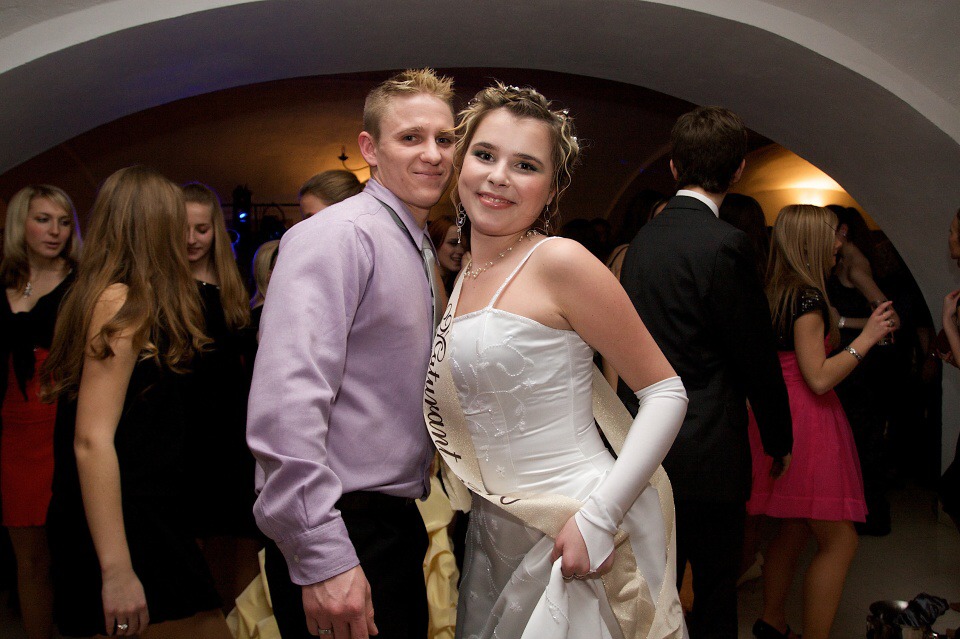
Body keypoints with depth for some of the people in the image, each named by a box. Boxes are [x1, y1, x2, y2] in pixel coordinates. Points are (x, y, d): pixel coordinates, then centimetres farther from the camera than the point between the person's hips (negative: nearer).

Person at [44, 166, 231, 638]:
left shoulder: (119, 300, 13)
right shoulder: (123, 303, -15)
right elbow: (91, 439, -21)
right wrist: (116, 570, -23)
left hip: (146, 520, 10)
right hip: (126, 526, -10)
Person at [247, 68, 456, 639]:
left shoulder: (422, 251, 13)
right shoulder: (338, 235, -17)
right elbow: (286, 403, -27)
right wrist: (322, 558, -28)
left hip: (399, 522, 9)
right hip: (344, 531, -9)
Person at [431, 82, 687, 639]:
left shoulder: (560, 261, -14)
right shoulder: (465, 279, 7)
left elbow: (666, 392, -14)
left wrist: (598, 518, -20)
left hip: (573, 537, -7)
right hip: (496, 535, 7)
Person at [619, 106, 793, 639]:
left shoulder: (643, 239, 5)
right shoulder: (725, 244, -17)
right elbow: (757, 357, -11)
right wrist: (779, 438, 5)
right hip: (705, 452, -7)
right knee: (714, 590, 9)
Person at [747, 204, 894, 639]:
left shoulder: (777, 293, 9)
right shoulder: (807, 297, -17)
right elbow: (818, 378, -20)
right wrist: (866, 338, -13)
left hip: (783, 420, 10)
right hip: (807, 423, -10)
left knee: (794, 530, 20)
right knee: (840, 541, -2)